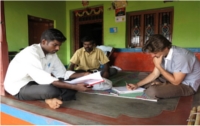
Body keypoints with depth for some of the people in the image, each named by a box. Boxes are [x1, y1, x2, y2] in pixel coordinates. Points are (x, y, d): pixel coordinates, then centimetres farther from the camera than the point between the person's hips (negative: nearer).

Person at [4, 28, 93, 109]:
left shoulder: (52, 53, -2)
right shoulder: (30, 53, -27)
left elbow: (63, 73, -1)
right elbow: (43, 79, -36)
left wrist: (83, 75, -16)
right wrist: (74, 87, -39)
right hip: (19, 88, -7)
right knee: (51, 90, -37)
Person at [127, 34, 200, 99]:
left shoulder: (180, 57, -32)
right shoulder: (163, 54, -7)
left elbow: (176, 82, -25)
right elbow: (155, 74, -1)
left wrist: (159, 66, -27)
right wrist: (137, 85, -11)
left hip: (187, 85, -7)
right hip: (174, 78, 8)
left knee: (152, 91, -32)